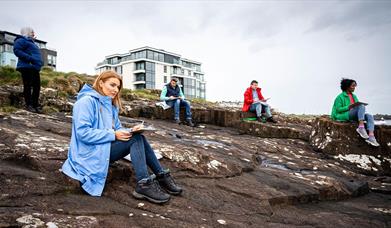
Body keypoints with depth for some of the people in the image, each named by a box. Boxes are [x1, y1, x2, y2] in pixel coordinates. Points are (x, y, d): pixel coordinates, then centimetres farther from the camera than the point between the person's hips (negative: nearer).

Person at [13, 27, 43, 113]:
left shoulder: (31, 42, 29)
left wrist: (40, 62, 16)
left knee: (37, 87, 4)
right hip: (27, 67, -9)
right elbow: (16, 50, -13)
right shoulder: (21, 40, 1)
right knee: (28, 86, -7)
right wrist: (30, 58, -20)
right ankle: (28, 105, -4)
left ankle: (35, 105, 9)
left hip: (35, 68, 9)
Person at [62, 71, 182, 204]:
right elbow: (83, 133, -22)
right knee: (136, 139, -21)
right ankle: (144, 185, -25)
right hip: (91, 154, -8)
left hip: (104, 149, 8)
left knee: (138, 137, -12)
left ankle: (162, 176, -11)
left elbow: (117, 128, 10)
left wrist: (130, 131, -11)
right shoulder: (87, 101, -13)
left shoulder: (110, 105, 14)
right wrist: (113, 135, -24)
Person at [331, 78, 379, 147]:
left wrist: (359, 104, -4)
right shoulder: (340, 97, -2)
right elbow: (338, 109, -8)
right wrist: (350, 106, -19)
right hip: (345, 115, -7)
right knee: (361, 106, -28)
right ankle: (361, 127, -36)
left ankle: (371, 137, -33)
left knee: (369, 116, -19)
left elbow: (358, 105, 21)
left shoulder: (354, 96, 20)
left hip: (354, 116, 7)